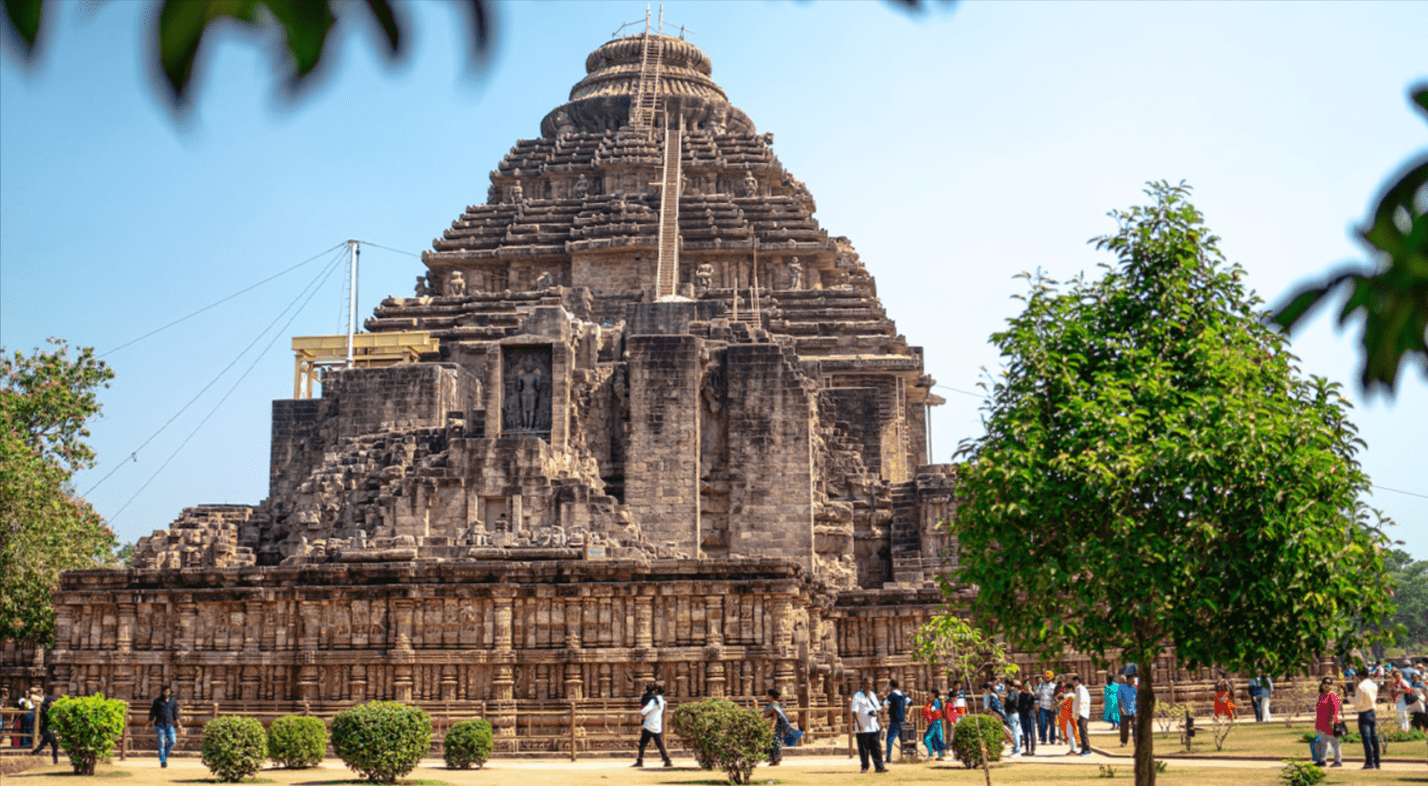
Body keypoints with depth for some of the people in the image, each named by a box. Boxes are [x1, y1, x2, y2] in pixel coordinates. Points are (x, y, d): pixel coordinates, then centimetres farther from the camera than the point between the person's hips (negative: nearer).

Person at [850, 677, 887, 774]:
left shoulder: (873, 695, 15)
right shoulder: (858, 696, -5)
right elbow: (854, 711, -11)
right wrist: (859, 723, -21)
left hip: (873, 726, 6)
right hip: (863, 728, -5)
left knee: (876, 747, 1)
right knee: (863, 748, -1)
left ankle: (879, 766, 0)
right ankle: (864, 767, 9)